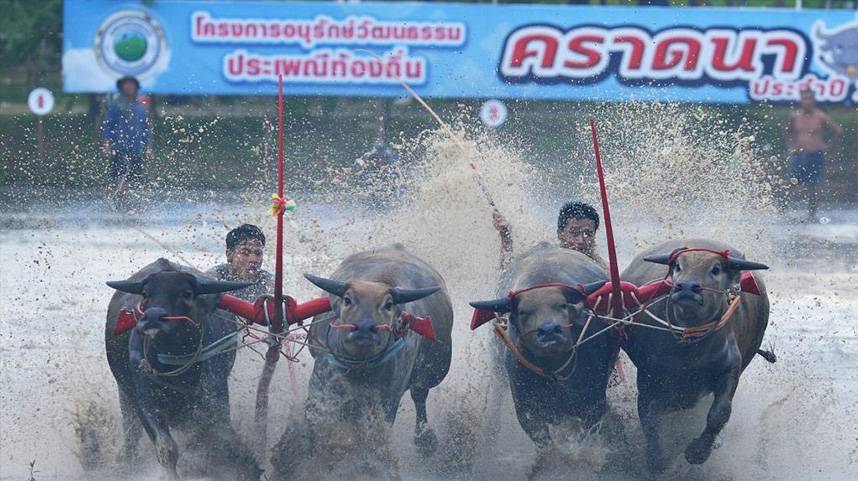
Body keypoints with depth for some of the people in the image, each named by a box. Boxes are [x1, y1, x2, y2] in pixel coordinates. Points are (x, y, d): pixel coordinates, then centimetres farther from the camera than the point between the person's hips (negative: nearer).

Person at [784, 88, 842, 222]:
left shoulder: (820, 117, -4)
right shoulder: (795, 116, 4)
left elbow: (838, 131, 3)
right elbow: (786, 133, 23)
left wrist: (828, 146, 0)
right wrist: (790, 146, 11)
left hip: (815, 156, -3)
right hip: (798, 155, 3)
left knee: (812, 187, -2)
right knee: (793, 183, -6)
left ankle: (812, 214, 6)